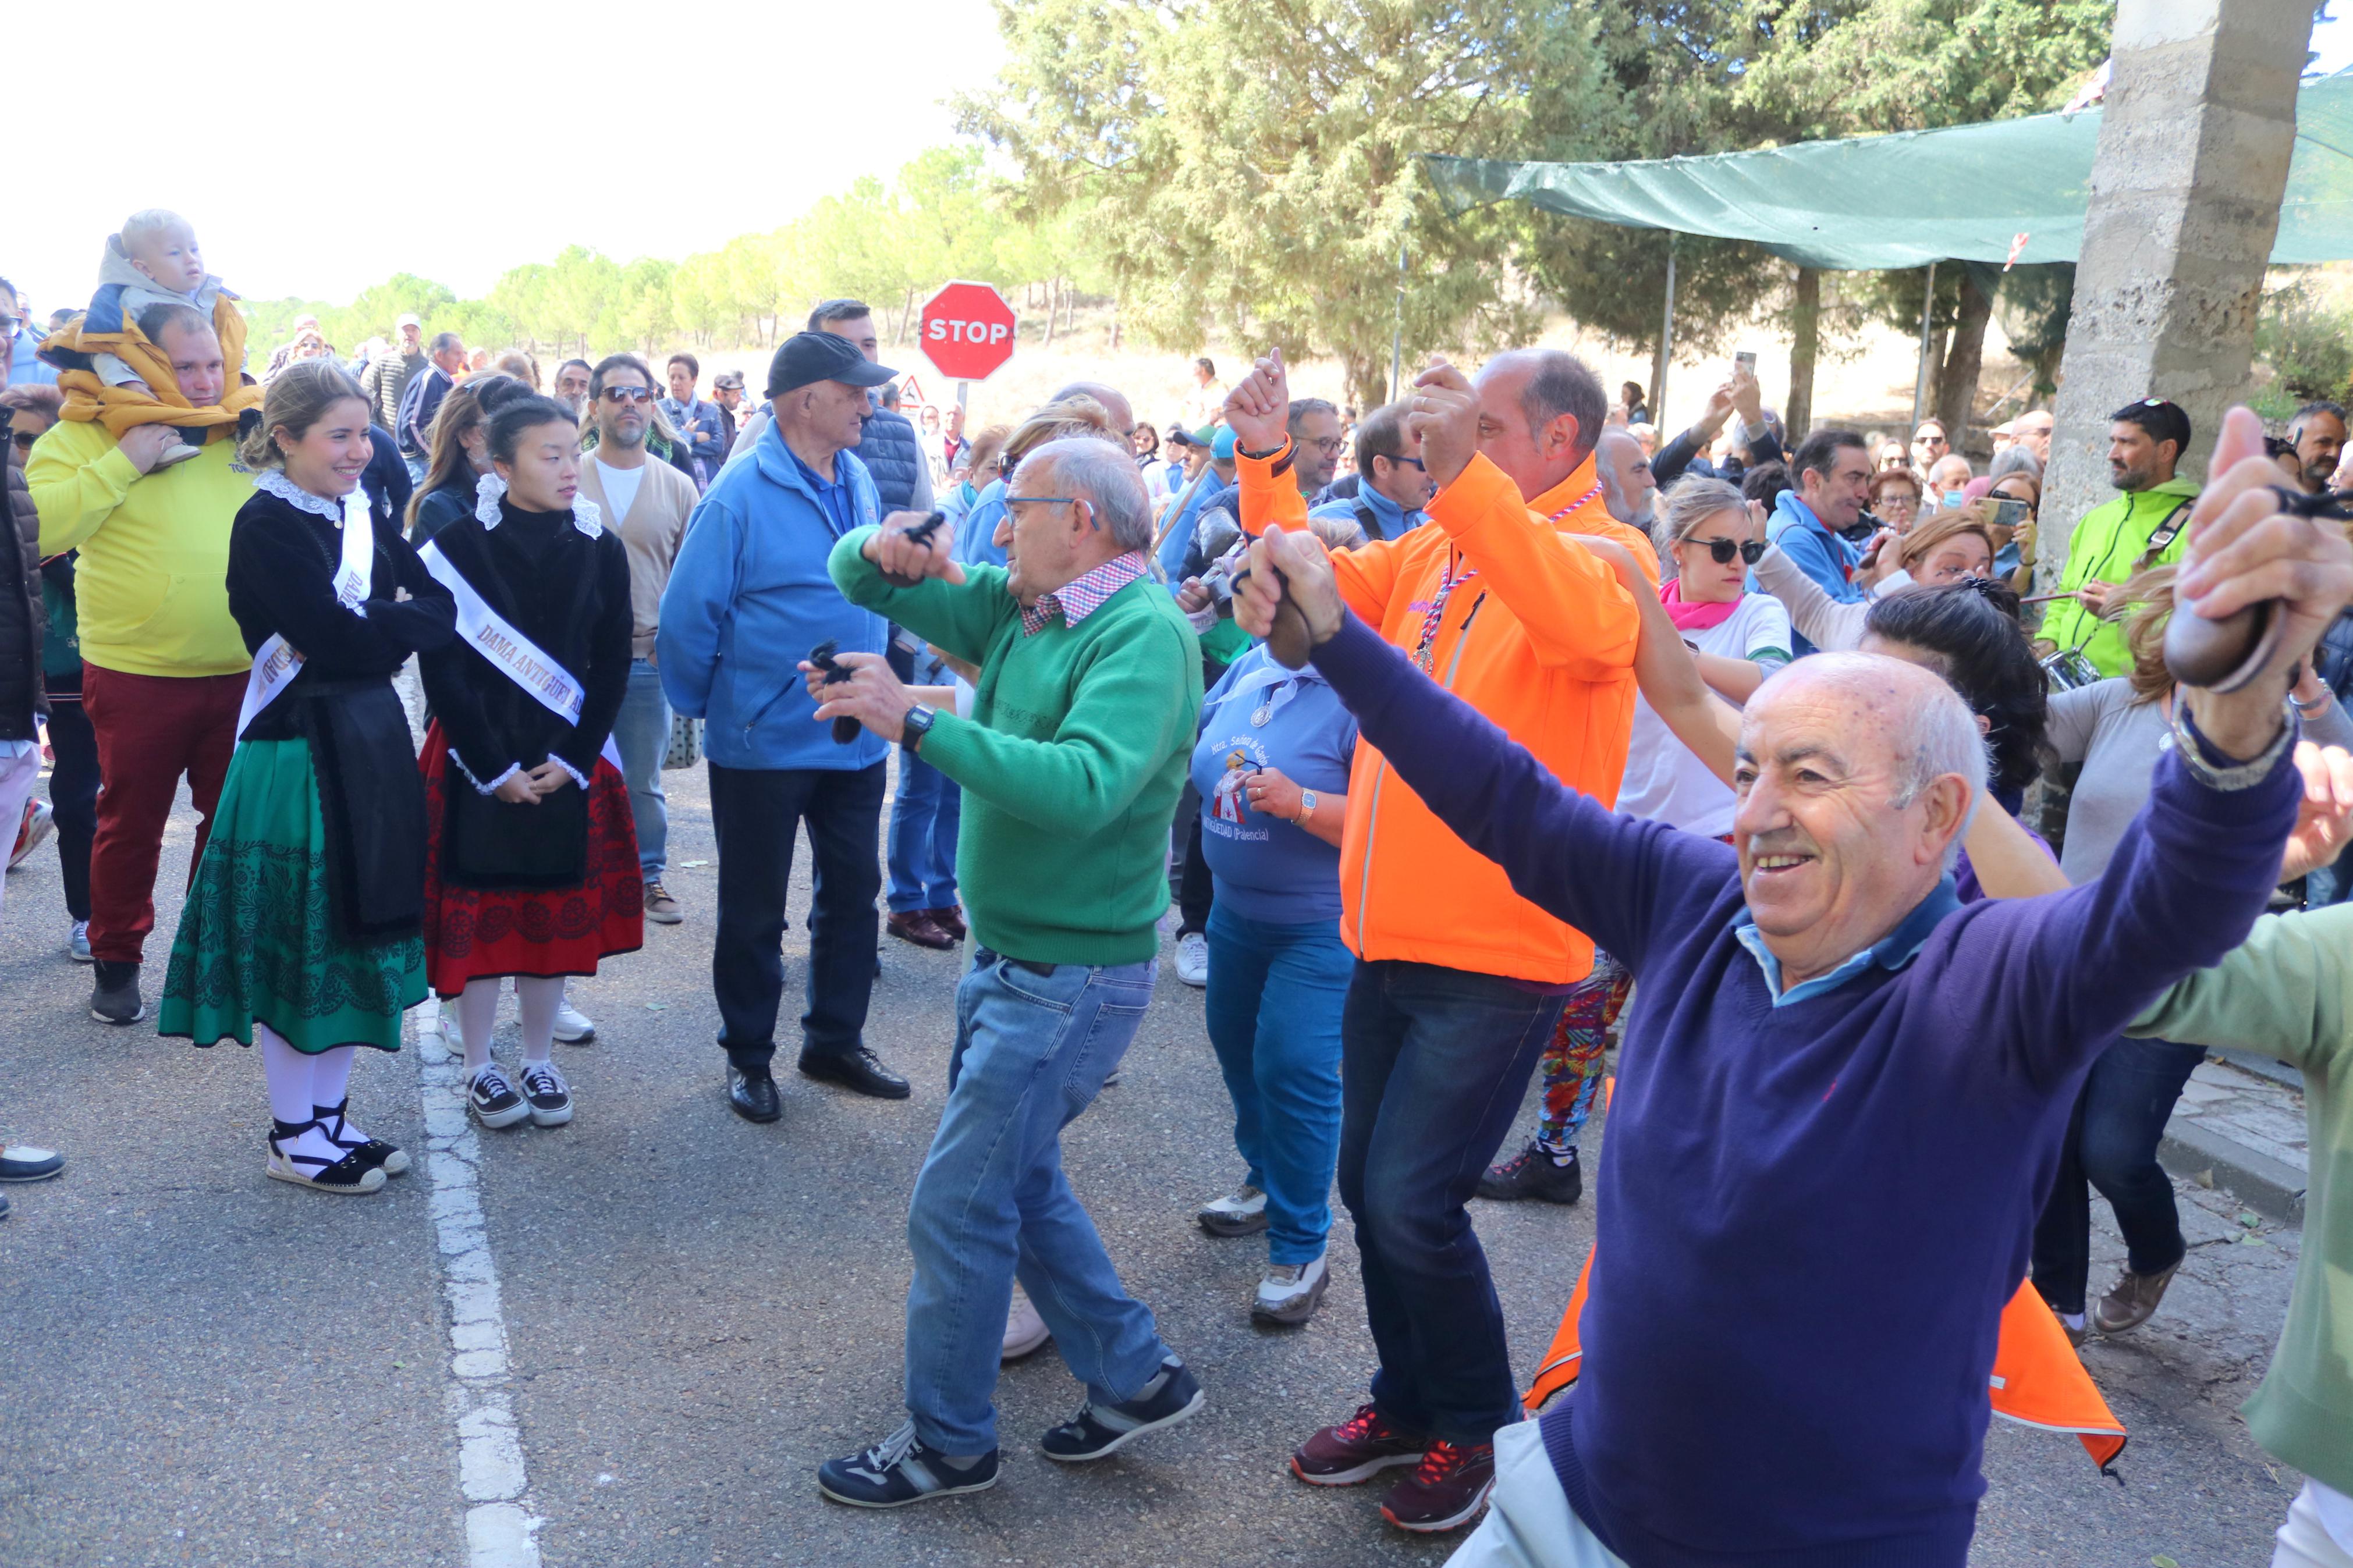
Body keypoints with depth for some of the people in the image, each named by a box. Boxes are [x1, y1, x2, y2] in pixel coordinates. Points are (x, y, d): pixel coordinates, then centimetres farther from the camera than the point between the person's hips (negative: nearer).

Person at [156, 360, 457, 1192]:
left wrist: (372, 625, -13)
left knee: (358, 933, 13)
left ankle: (331, 1115, 27)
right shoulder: (268, 524, -12)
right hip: (298, 750, -7)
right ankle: (293, 1139, 17)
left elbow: (441, 610, 1)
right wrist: (400, 622, -6)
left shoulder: (362, 515, 10)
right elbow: (335, 642, -21)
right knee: (296, 942, 3)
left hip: (369, 742, 8)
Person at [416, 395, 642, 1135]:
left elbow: (612, 666, 1)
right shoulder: (458, 547, -8)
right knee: (478, 908, 4)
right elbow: (443, 670, -8)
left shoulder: (601, 549, 0)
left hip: (568, 761, 2)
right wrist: (495, 767, -12)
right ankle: (479, 1067, 20)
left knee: (555, 908, 8)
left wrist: (572, 759, -8)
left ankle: (539, 1061, 24)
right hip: (476, 762, -2)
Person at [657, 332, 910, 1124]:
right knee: (755, 910, 10)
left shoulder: (858, 481, 3)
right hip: (765, 746, -6)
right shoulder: (741, 493, -17)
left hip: (855, 737, 6)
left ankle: (836, 1041, 32)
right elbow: (687, 616, -14)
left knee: (853, 894, 15)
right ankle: (748, 1054, 27)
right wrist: (708, 707, -3)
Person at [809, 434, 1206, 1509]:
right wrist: (883, 551, -10)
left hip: (1074, 976, -9)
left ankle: (949, 1444, 19)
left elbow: (1085, 785, -37)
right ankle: (1136, 1378, 33)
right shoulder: (1016, 605, 6)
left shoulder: (1143, 634, -20)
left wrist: (917, 722, -34)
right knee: (1019, 1180, 19)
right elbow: (861, 581, 13)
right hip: (1011, 954, 9)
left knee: (957, 1208, 0)